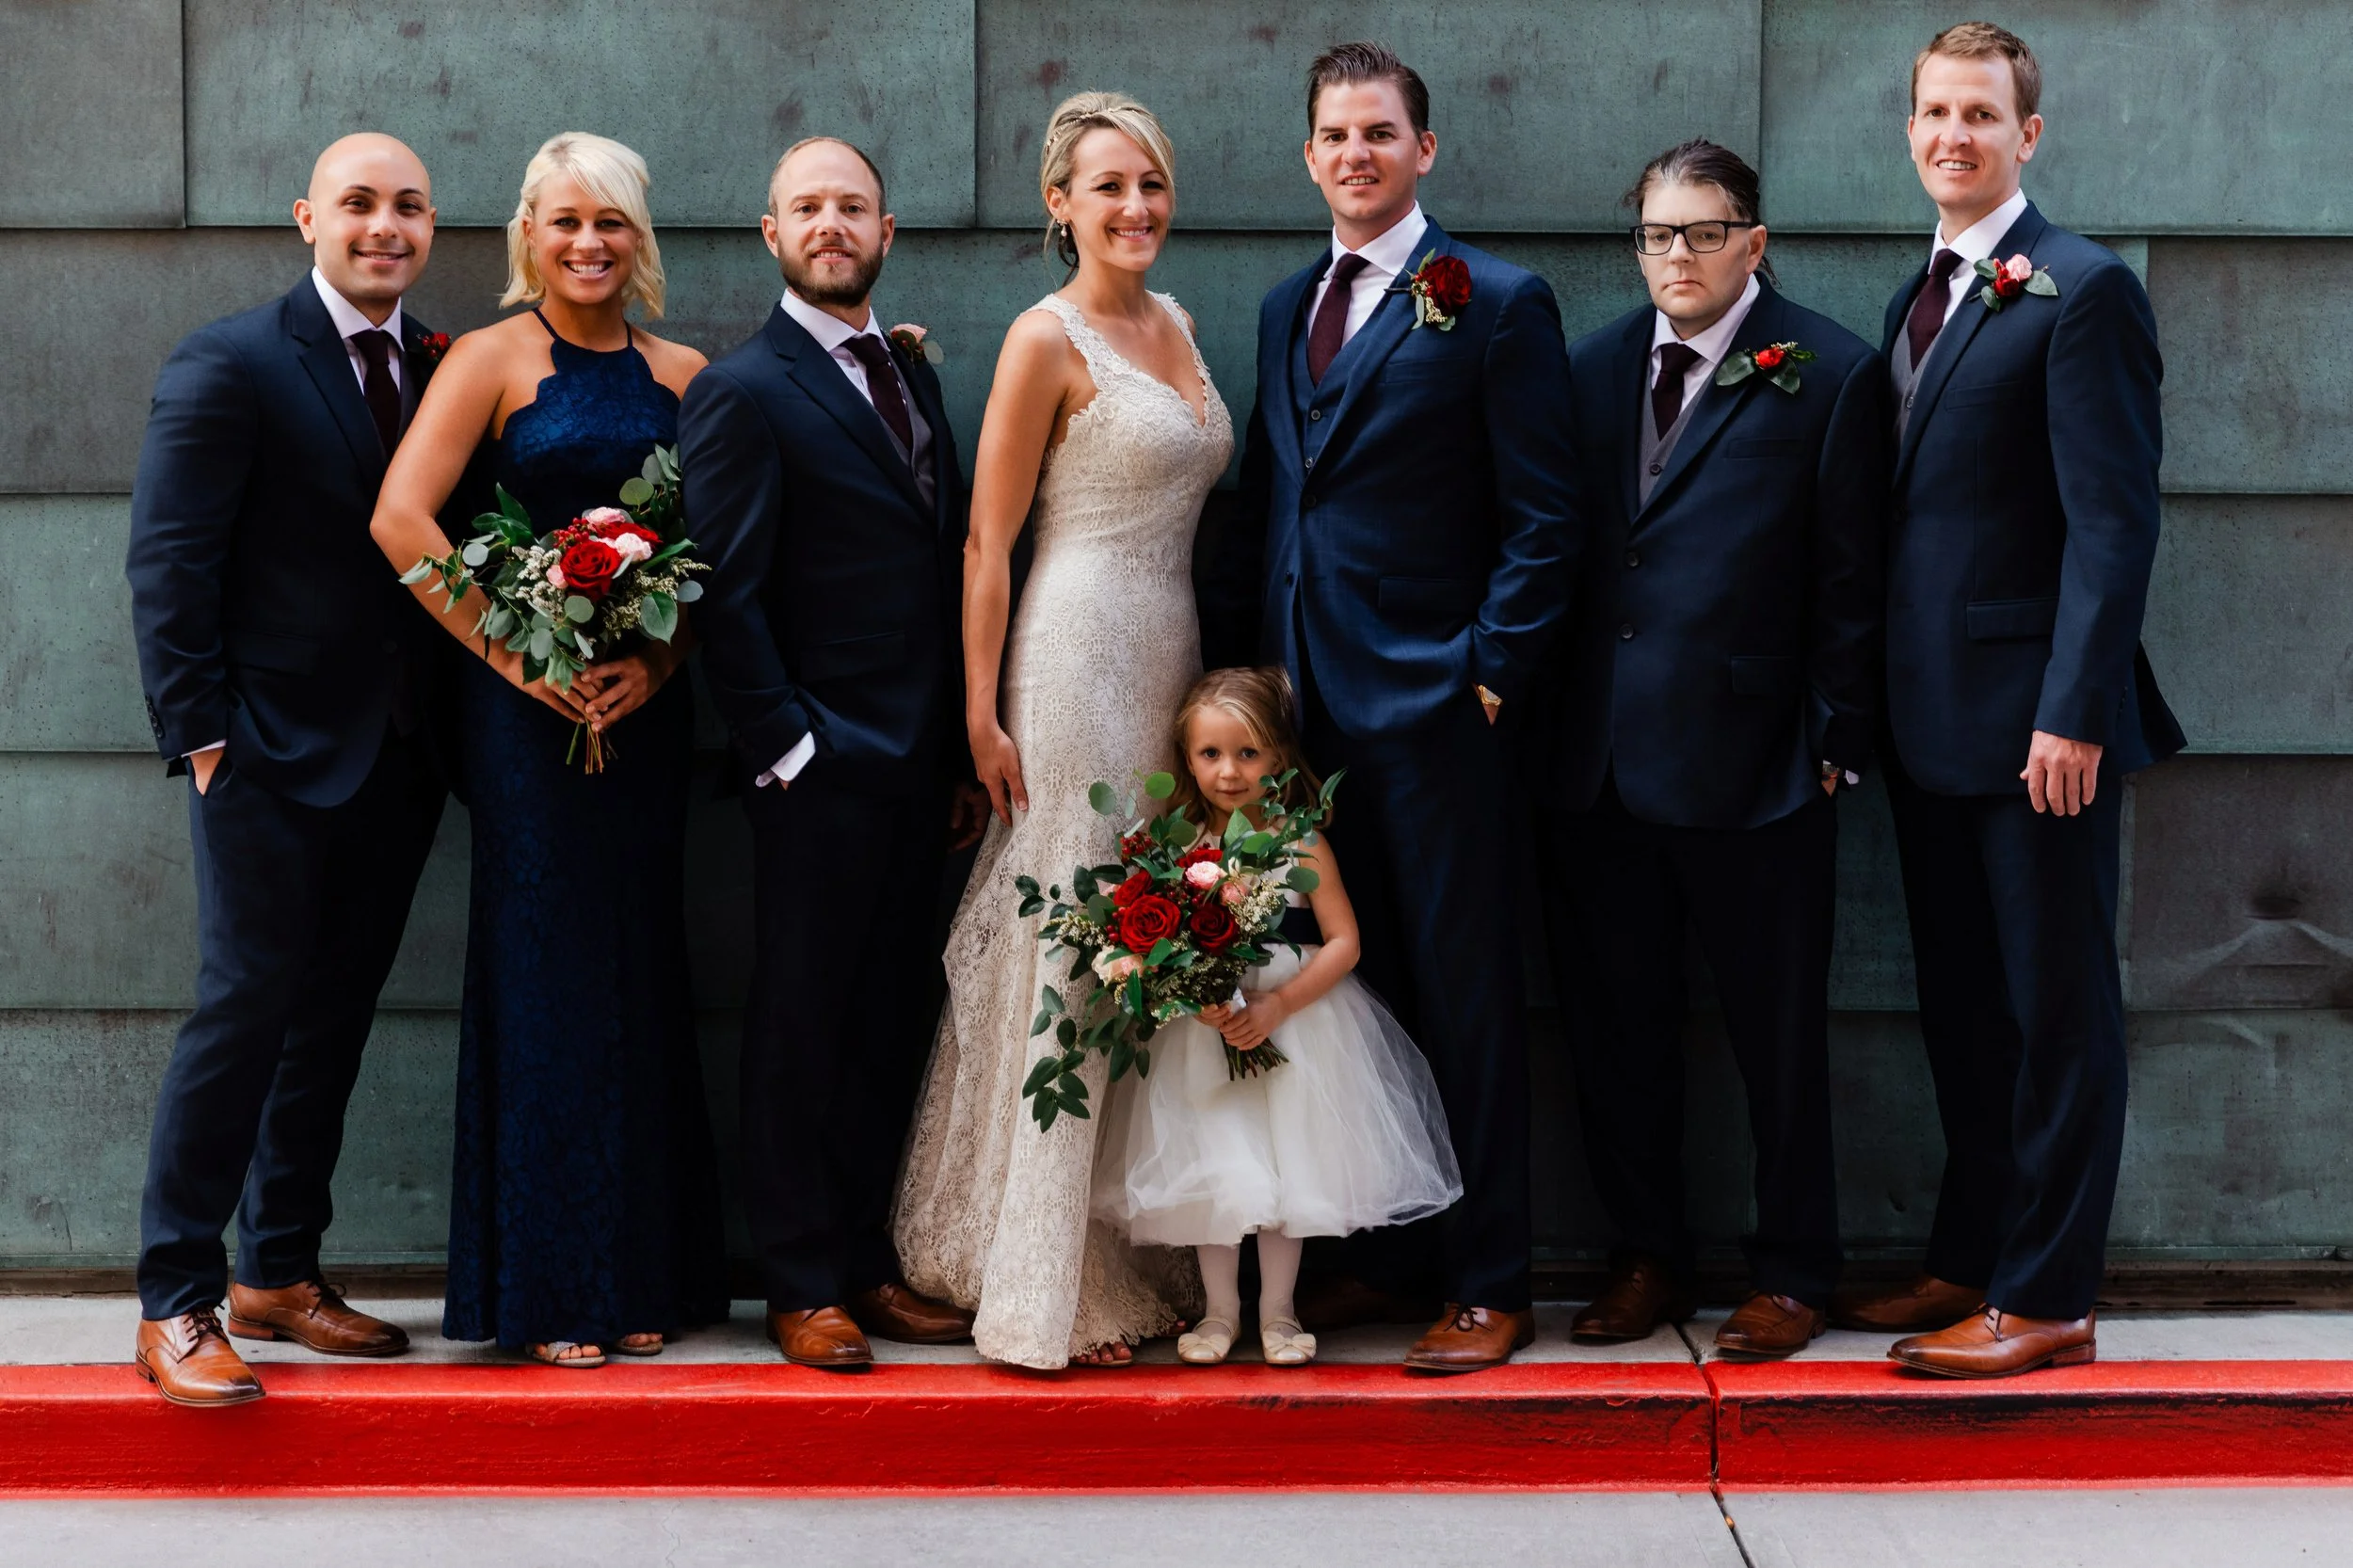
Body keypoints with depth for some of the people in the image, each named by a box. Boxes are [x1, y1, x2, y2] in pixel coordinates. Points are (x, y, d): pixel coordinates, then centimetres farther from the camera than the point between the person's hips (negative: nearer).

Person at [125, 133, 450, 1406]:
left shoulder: (444, 371, 10)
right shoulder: (231, 366, -6)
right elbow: (169, 567, -9)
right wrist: (200, 734, -13)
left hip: (399, 760, 6)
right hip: (272, 755, -6)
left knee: (334, 1020, 11)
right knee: (245, 1010, -7)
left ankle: (279, 1274, 22)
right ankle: (174, 1305, 0)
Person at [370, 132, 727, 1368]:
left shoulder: (681, 374, 10)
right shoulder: (494, 359, -2)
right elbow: (400, 519, -12)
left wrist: (659, 663, -8)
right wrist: (513, 656, -12)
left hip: (648, 705, 4)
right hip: (532, 710, -4)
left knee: (640, 974, 7)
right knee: (544, 972, -1)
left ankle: (639, 1274, 16)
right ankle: (543, 1289, 7)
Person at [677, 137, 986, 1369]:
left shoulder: (912, 374, 15)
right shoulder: (744, 391, -7)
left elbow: (947, 565, 15)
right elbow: (728, 597, -11)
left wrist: (962, 758, 11)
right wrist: (785, 750, -14)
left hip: (919, 768, 7)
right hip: (822, 764, -7)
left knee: (892, 1022, 12)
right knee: (800, 1027, 2)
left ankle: (868, 1262, 22)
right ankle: (803, 1288, 11)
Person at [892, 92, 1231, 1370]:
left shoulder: (1174, 325, 14)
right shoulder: (1047, 339, -8)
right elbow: (989, 540, -9)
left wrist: (1210, 679, 16)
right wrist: (983, 715, -13)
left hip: (1172, 660, 8)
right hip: (1078, 657, -7)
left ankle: (1147, 1258, 19)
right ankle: (1054, 1294, 3)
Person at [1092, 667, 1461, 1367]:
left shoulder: (1303, 845, -5)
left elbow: (1343, 942, -7)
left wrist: (1277, 1005, -18)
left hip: (1295, 1026, -1)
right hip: (1202, 1034, 1)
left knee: (1288, 1166, 2)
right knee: (1213, 1170, 1)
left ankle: (1277, 1310, 18)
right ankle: (1219, 1309, 18)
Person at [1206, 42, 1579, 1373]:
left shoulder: (1496, 303, -4)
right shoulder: (1288, 309, 16)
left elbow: (1544, 516, -6)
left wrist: (1494, 671, -13)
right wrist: (1242, 663, 10)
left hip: (1432, 701, -6)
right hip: (1302, 704, 6)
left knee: (1466, 999, -1)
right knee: (1349, 989, 11)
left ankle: (1490, 1287, 6)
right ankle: (1389, 1254, 21)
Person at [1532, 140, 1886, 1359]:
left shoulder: (1828, 375, -3)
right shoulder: (1590, 368, 11)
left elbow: (1849, 577, -4)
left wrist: (1837, 742, -7)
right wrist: (1551, 723, 6)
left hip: (1751, 762, -5)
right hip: (1595, 764, 5)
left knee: (1778, 1030, 4)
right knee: (1615, 1021, 11)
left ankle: (1791, 1276, 16)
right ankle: (1646, 1257, 25)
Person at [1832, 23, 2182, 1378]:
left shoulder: (2083, 291, -10)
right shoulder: (1918, 298, 15)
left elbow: (2115, 519, -16)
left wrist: (2074, 715, -21)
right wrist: (1880, 703, 13)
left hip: (2033, 721, -8)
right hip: (1931, 720, 8)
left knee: (2058, 1009, 0)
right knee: (1963, 1008, 16)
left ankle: (2048, 1300, 5)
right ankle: (1971, 1261, 26)